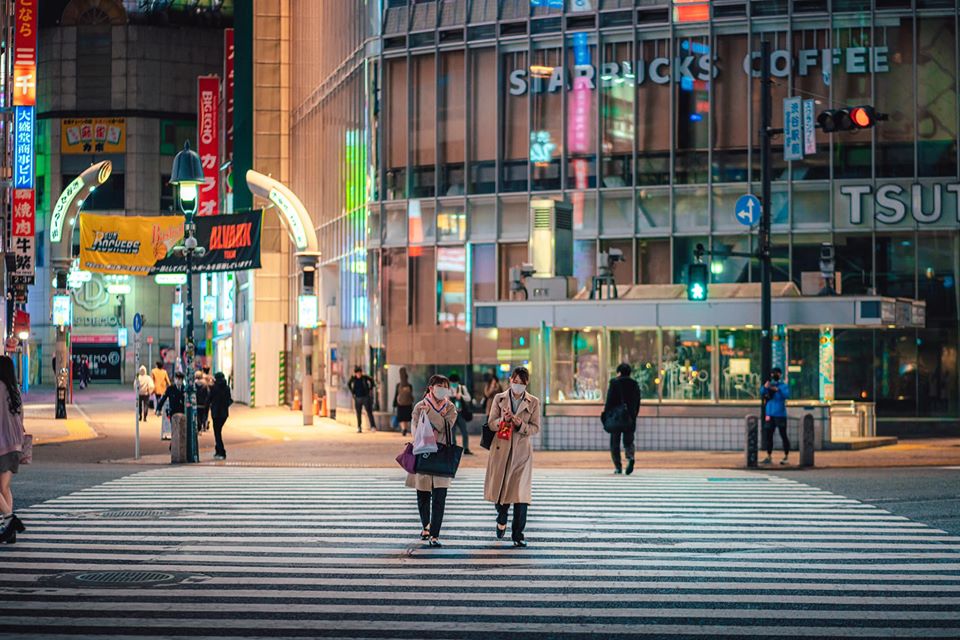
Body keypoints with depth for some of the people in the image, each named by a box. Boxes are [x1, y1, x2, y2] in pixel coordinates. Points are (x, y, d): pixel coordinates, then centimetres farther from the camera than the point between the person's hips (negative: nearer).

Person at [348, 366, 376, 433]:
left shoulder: (365, 377, -8)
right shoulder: (353, 379, -3)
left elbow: (371, 380, 11)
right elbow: (349, 384, 17)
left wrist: (370, 389, 6)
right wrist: (352, 392, 9)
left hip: (365, 397, -2)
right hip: (357, 398, 2)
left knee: (369, 412, -7)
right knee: (358, 414, 5)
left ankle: (373, 426, -8)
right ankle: (359, 428, 13)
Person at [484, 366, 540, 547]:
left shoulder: (533, 402, 4)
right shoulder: (499, 399, 5)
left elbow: (536, 428, 2)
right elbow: (490, 424, 3)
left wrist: (521, 425, -17)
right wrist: (503, 420, -17)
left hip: (522, 451, -1)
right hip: (501, 449, 1)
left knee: (520, 493, -7)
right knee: (499, 487, 7)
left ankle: (518, 535, 0)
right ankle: (502, 520, 39)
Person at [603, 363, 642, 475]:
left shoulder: (614, 383, -5)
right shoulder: (635, 384, 8)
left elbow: (609, 401, -9)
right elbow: (637, 404, 9)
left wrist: (606, 415, -3)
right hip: (630, 419, 3)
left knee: (615, 443, 6)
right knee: (628, 441, 10)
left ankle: (618, 467, 1)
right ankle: (630, 457, -19)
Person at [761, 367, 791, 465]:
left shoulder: (783, 386, -1)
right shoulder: (769, 385, 9)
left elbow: (787, 394, -20)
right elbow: (762, 393, -7)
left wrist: (777, 389, -34)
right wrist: (765, 387, -28)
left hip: (780, 415, -4)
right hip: (770, 414, 4)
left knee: (783, 436, -2)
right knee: (768, 436, 5)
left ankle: (786, 457, 3)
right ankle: (769, 457, 13)